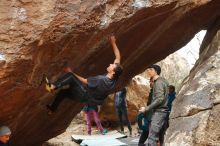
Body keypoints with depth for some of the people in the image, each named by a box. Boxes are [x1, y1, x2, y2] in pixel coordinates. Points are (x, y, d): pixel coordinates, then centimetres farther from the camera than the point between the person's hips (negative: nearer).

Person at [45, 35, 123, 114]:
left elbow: (84, 81, -21)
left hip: (86, 96, -8)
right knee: (63, 92, 20)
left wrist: (71, 72, -10)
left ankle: (52, 86, -22)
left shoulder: (101, 80, -35)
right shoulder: (114, 78, -14)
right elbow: (118, 57, -4)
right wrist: (113, 43, -1)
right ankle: (52, 108, 33)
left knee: (70, 76, -21)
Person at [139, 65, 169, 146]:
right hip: (160, 112, 10)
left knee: (152, 137, -13)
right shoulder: (162, 81, 17)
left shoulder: (158, 82, -12)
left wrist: (146, 109, -17)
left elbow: (160, 99, -21)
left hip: (159, 112, -10)